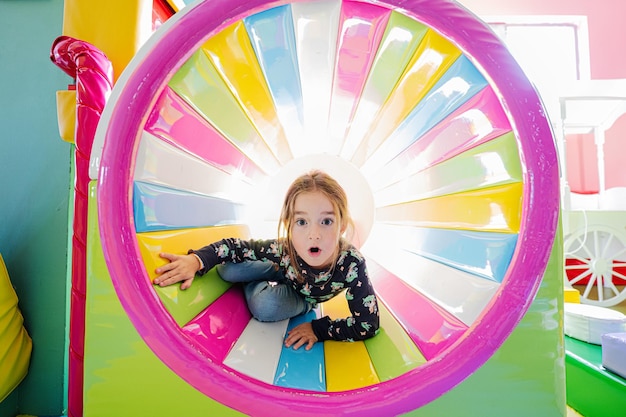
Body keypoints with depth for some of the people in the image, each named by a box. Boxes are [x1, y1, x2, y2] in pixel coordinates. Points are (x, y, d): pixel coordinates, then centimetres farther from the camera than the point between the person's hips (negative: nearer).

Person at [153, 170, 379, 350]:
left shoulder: (352, 264, -41)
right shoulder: (283, 249, -35)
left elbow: (369, 325, -32)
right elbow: (233, 245, -21)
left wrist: (317, 329, -30)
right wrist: (196, 260, -37)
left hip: (303, 297, -1)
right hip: (285, 272, 1)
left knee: (264, 306, -30)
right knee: (227, 269, -19)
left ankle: (254, 286, 3)